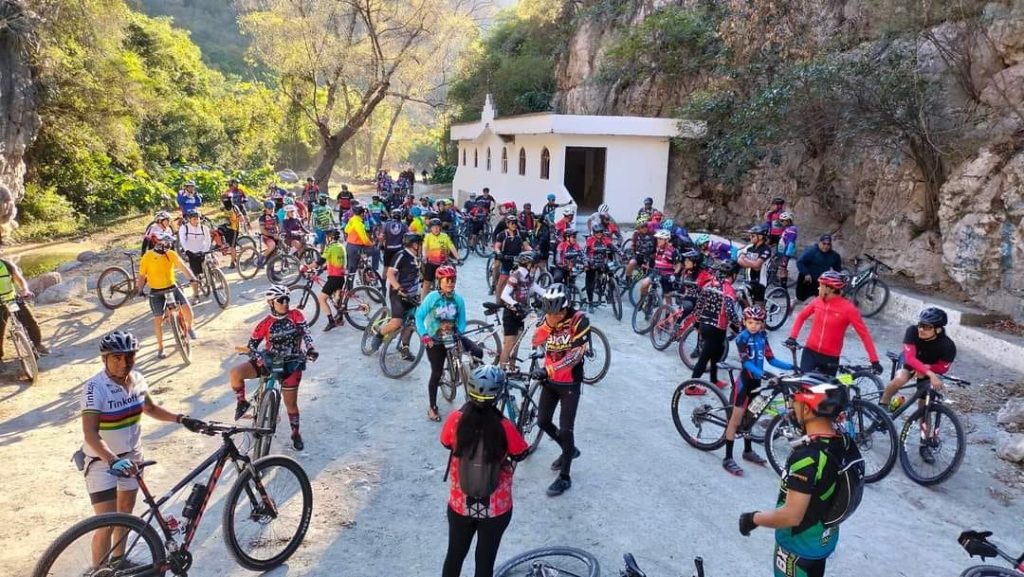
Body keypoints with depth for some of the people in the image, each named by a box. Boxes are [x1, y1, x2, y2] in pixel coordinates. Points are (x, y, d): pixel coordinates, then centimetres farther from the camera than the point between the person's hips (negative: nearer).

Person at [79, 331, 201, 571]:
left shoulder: (137, 379, -6)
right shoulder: (95, 387, -25)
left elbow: (151, 409, 12)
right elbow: (90, 433, -33)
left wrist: (182, 419, 2)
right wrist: (113, 460, -47)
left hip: (131, 455, 6)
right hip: (102, 461, -6)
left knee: (126, 511, 22)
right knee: (107, 524, -7)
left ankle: (118, 560, 42)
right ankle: (99, 571, 11)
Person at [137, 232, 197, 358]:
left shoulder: (171, 254, -7)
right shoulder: (146, 258, -10)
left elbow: (182, 266, -16)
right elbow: (142, 276, -1)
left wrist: (192, 277, -33)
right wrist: (140, 290, -14)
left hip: (172, 287, 1)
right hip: (156, 292, -1)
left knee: (186, 308, -18)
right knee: (158, 320, 1)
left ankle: (189, 327, 14)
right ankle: (160, 348, 16)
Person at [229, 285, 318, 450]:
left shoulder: (295, 315, -7)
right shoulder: (265, 323, -7)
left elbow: (305, 332, -20)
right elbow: (252, 344, -1)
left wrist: (310, 349, -39)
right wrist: (258, 357, -21)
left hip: (291, 364, -1)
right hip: (268, 361, 1)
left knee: (291, 403, 6)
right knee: (235, 373, -21)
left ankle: (296, 434, 29)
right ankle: (242, 403, 4)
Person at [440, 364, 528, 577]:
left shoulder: (456, 419, -17)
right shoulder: (505, 427, -22)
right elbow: (520, 455, -5)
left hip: (460, 505, 2)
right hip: (496, 508, -1)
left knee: (455, 555, 23)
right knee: (485, 560, 18)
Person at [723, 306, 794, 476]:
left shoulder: (762, 337, 5)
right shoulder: (742, 337, -14)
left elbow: (771, 359, 4)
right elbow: (746, 361, -24)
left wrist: (791, 367, -5)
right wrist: (762, 373, -38)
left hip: (756, 381, 6)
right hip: (744, 380, -6)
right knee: (736, 418, -3)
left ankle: (748, 451, 35)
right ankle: (728, 459, 0)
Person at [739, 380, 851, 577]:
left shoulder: (807, 456, -34)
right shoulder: (841, 442, -8)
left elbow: (791, 516, -31)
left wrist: (754, 519, -16)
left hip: (799, 544, -8)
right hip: (825, 538, 8)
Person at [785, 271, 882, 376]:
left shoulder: (848, 308, -15)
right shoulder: (817, 302, -5)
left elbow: (864, 334, -14)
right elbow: (801, 317, 12)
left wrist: (874, 360, -17)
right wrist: (792, 337, 1)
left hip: (831, 358, -2)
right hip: (810, 352, 2)